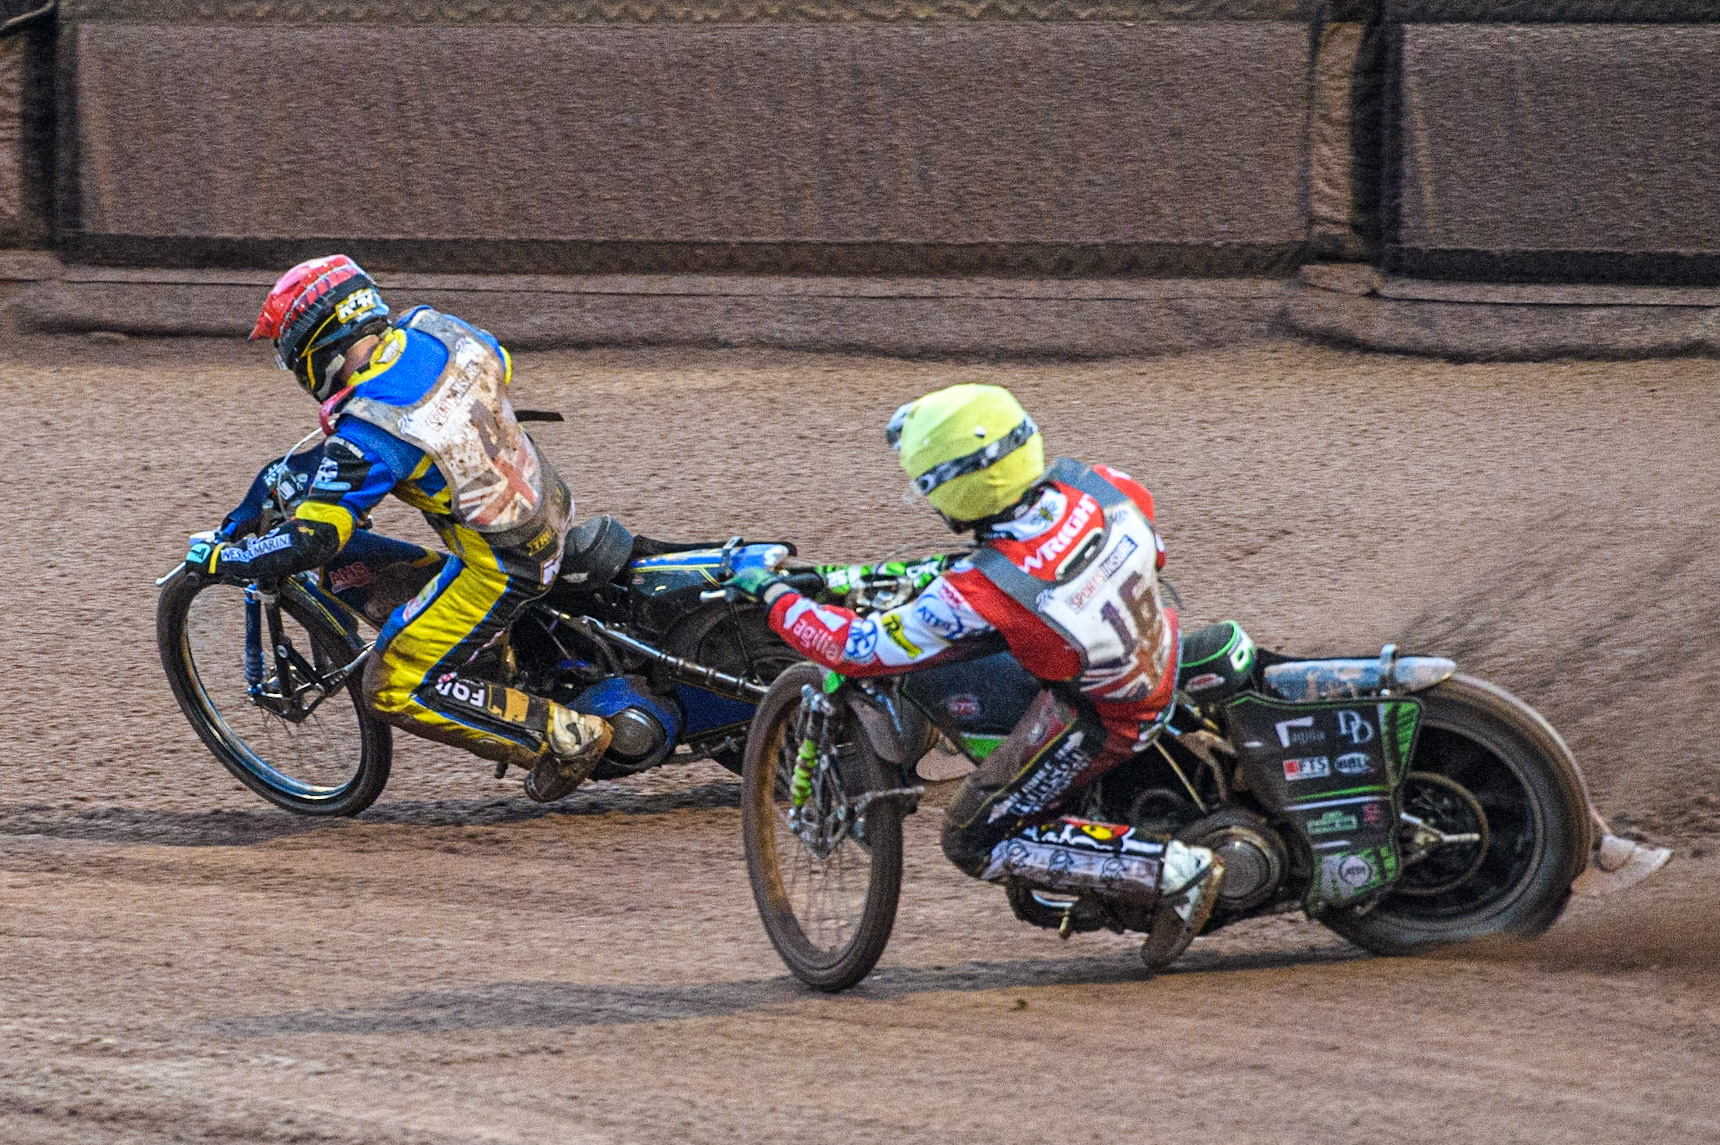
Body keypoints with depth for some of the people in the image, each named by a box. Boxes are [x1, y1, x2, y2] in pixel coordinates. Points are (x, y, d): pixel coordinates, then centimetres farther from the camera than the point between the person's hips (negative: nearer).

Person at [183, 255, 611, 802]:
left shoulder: (365, 437, -24)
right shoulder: (430, 328, -2)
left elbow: (310, 542, -24)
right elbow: (499, 364, 20)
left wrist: (219, 559, -10)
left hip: (499, 566, -9)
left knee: (396, 690, -2)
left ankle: (566, 736, -3)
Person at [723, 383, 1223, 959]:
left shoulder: (981, 592, -31)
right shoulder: (1096, 483, -16)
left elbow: (859, 649, -21)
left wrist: (774, 596, -7)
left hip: (1099, 722, -7)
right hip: (1163, 653, 7)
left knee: (975, 844, 6)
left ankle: (1172, 870, -4)